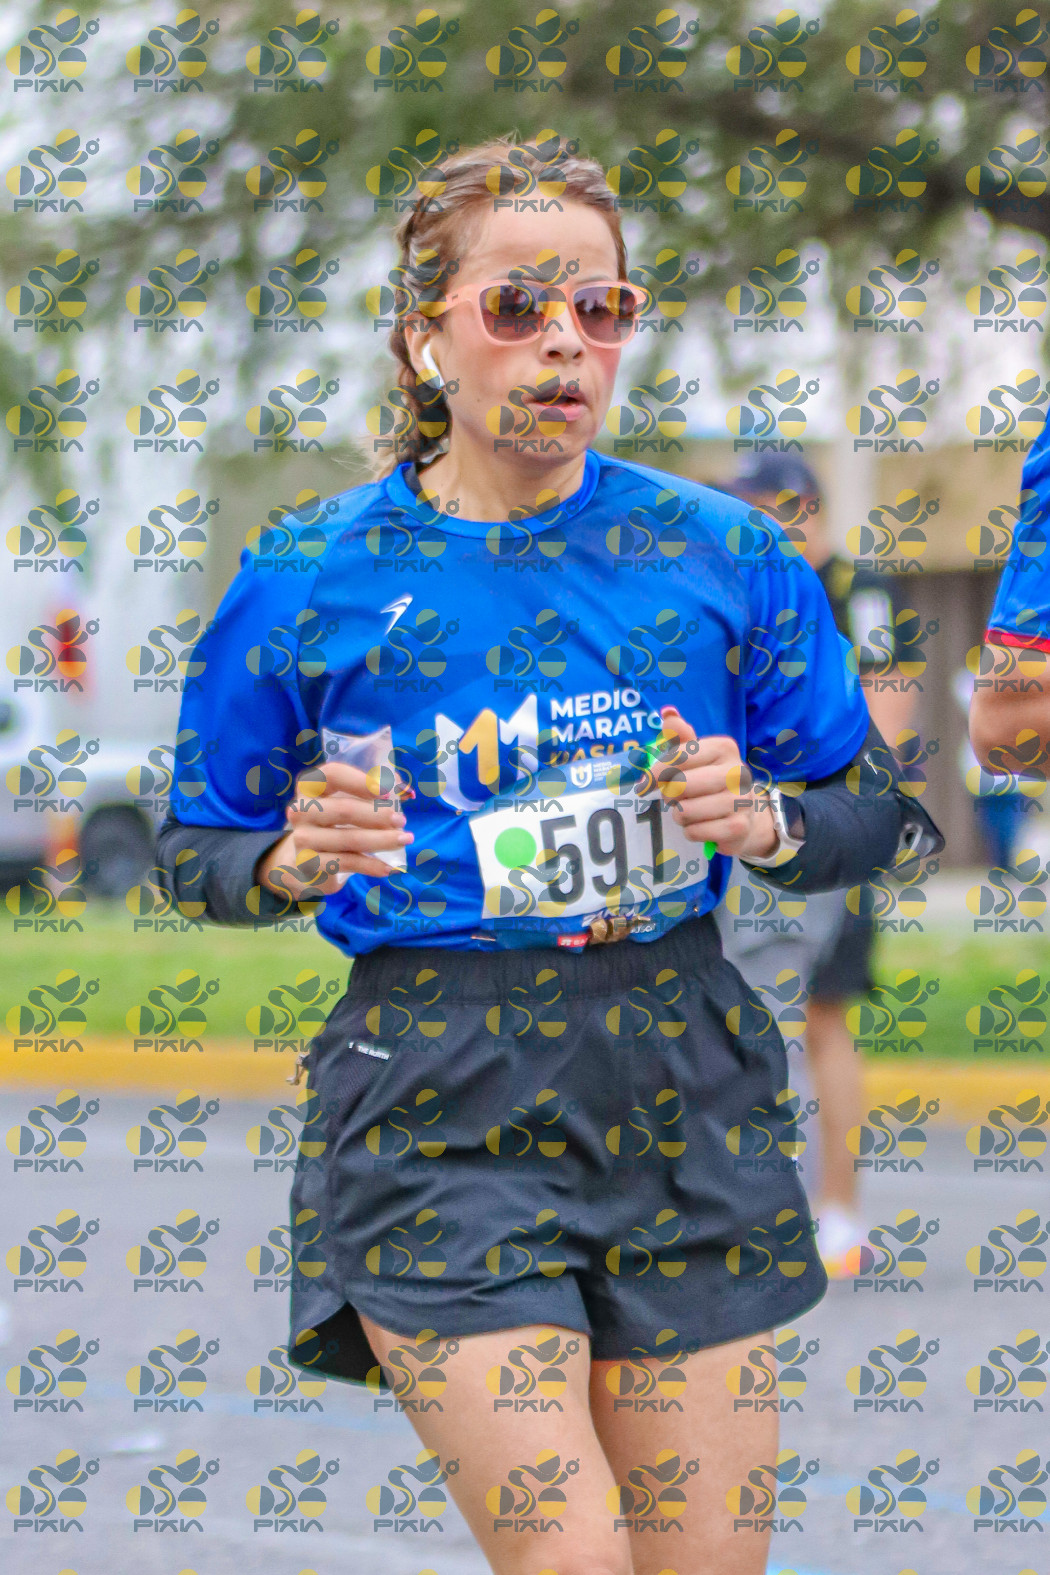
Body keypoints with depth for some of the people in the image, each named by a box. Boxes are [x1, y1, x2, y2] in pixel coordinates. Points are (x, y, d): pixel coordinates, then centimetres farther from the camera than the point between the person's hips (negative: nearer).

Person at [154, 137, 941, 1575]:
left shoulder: (719, 556, 4)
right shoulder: (312, 586, -1)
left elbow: (872, 811, 12)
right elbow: (197, 852, 9)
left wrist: (767, 822, -9)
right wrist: (294, 864, -13)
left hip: (683, 1087, 3)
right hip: (440, 1115, -3)